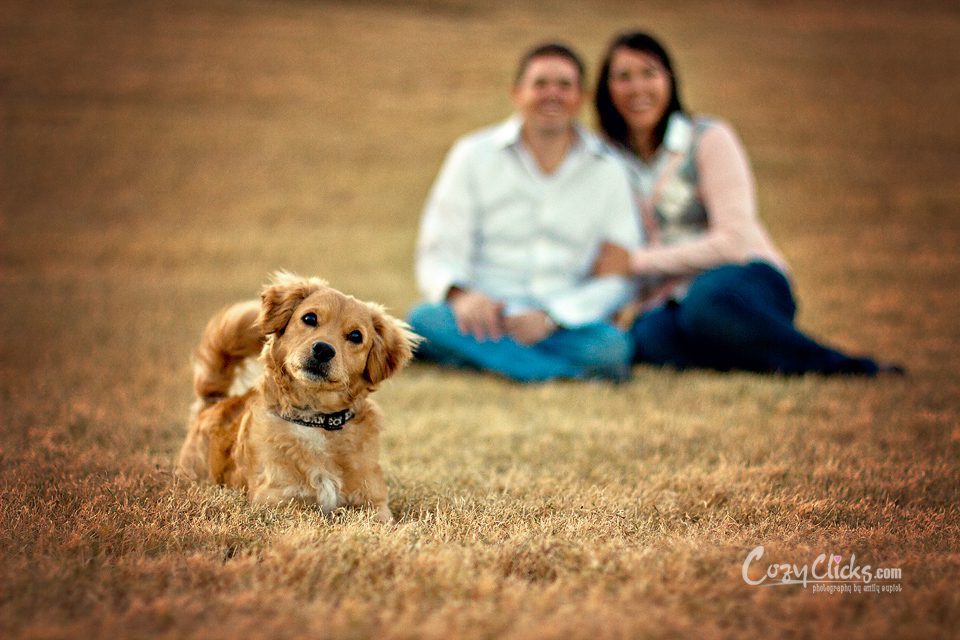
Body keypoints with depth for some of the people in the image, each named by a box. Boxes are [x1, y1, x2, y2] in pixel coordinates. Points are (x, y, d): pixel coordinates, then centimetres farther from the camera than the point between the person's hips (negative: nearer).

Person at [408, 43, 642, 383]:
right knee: (425, 319, -33)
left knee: (612, 345, -33)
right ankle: (573, 370, -29)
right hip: (487, 314, 1)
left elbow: (621, 276, 2)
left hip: (567, 323, -1)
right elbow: (439, 254, 2)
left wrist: (550, 318, -14)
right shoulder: (473, 155, 6)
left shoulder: (607, 171, 8)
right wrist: (461, 294, -23)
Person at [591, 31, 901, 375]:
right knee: (649, 335, -38)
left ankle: (851, 368, -31)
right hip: (668, 302, 3)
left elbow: (735, 240, -8)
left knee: (706, 300, -43)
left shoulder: (709, 138, 1)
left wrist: (636, 261, -10)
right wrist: (630, 306, -4)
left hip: (746, 279, -3)